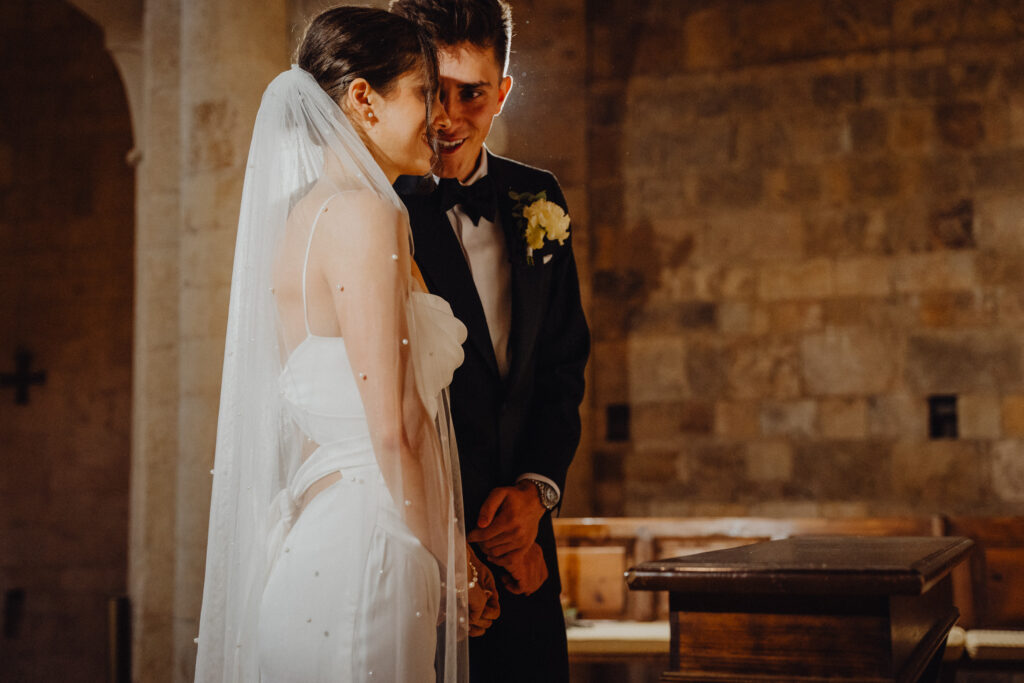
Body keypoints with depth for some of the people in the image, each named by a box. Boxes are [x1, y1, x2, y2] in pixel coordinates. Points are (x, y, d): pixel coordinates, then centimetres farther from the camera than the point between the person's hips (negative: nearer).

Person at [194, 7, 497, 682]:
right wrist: (457, 571, -6)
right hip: (362, 556, -9)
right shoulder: (365, 212, -13)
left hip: (307, 541, 9)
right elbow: (393, 429, -18)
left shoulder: (299, 216, 14)